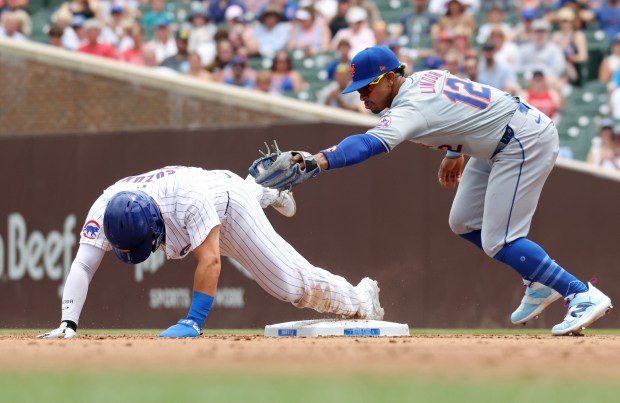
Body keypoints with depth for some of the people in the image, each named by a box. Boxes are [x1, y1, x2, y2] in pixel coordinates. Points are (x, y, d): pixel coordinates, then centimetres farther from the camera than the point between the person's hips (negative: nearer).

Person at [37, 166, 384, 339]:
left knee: (290, 282, 0)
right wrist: (68, 323, -54)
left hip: (226, 199, -5)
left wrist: (193, 322, -52)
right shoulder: (106, 211, -38)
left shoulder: (188, 198, -49)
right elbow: (82, 267, -42)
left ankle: (358, 298, 24)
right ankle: (263, 192, 68)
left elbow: (210, 259, -48)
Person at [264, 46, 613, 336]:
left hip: (526, 142, -11)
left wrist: (318, 162, -57)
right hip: (498, 144, 11)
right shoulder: (424, 78, 1)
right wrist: (455, 151, 19)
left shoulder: (411, 108, -27)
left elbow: (370, 144, -44)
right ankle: (541, 283, 21)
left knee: (497, 242, -13)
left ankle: (584, 295, -11)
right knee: (464, 224, 14)